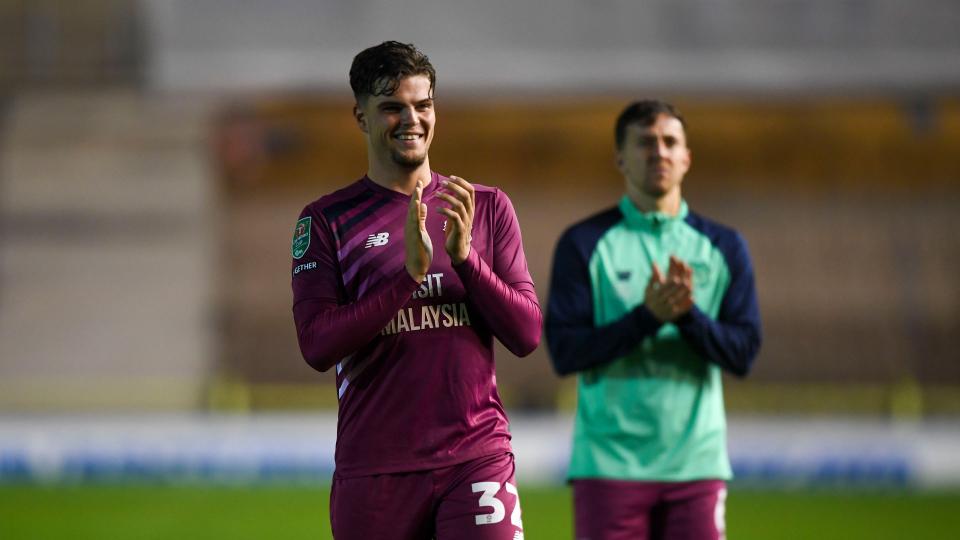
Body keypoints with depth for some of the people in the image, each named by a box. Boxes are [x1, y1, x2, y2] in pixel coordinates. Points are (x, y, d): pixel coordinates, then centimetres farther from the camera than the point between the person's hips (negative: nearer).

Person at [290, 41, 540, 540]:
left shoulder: (488, 208, 11)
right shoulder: (327, 220, 5)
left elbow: (527, 335, 4)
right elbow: (316, 346, -8)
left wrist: (465, 256, -10)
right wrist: (410, 274, -16)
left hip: (477, 459, 0)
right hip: (373, 471, 0)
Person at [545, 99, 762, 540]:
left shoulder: (723, 247, 10)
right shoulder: (584, 243, 2)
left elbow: (743, 354, 3)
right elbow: (564, 351, -6)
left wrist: (689, 314, -15)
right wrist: (647, 316, -18)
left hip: (696, 462, 2)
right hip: (610, 462, -2)